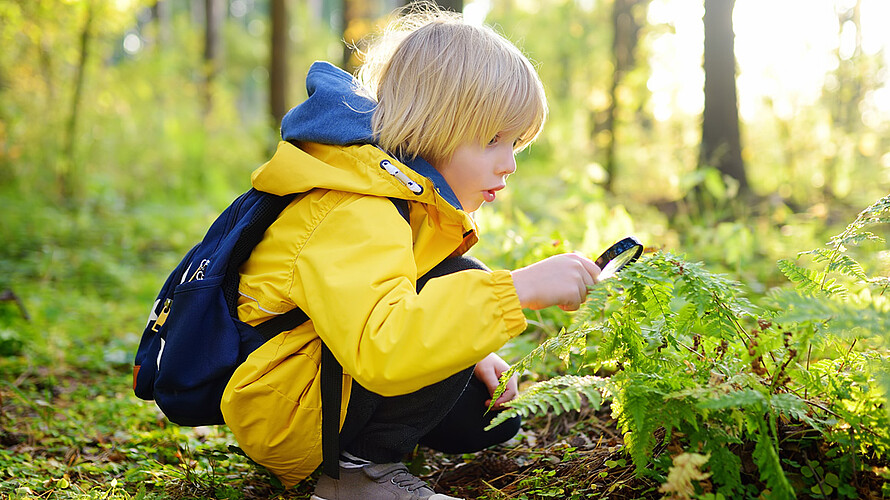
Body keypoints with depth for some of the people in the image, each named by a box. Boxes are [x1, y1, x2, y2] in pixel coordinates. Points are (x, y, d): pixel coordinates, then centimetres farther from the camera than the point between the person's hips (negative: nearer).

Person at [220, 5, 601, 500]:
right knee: (460, 284, -23)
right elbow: (381, 349, -44)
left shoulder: (413, 196, 7)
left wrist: (473, 357, 3)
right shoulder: (354, 216, -27)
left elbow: (415, 311, 21)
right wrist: (518, 289, -43)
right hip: (279, 418, -10)